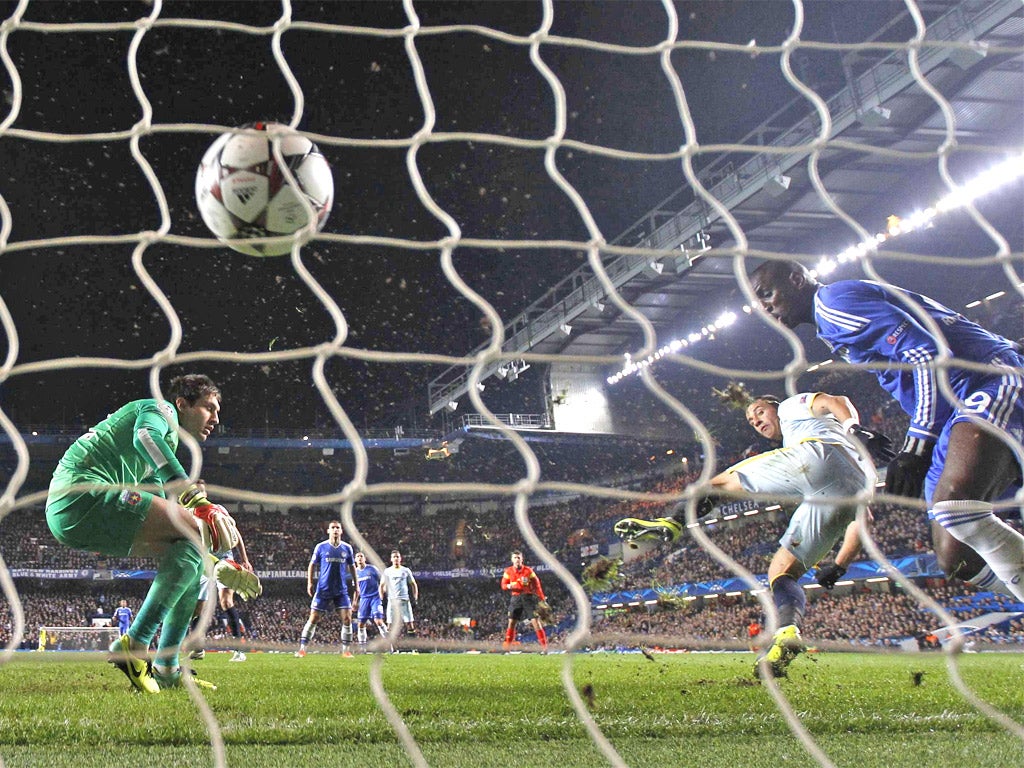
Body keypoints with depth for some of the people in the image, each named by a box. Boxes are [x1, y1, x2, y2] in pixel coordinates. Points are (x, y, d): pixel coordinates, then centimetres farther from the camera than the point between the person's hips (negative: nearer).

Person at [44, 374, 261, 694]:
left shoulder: (168, 443, 33)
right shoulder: (161, 409, 6)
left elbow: (165, 524, 34)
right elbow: (145, 436, -21)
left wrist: (220, 566, 30)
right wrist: (196, 497, -27)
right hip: (82, 491, -10)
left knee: (189, 548, 11)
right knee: (196, 532, -17)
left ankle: (166, 670, 6)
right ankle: (134, 645, -22)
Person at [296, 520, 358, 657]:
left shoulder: (347, 548, 5)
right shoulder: (321, 547, 0)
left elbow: (352, 567, 15)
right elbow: (312, 565, 7)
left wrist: (356, 585, 11)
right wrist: (309, 583, -3)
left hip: (341, 590, 2)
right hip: (323, 589, -2)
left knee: (347, 618, -7)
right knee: (313, 619, -3)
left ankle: (346, 650, 3)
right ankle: (302, 648, 5)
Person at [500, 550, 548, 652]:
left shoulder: (528, 570, -2)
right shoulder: (508, 571, 5)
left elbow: (536, 584, 1)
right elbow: (503, 585, 6)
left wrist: (542, 599, -2)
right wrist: (509, 586, -19)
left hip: (528, 597, -2)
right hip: (515, 598, 2)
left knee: (535, 621, -9)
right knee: (511, 622, 0)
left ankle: (544, 646, -8)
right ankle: (507, 646, 8)